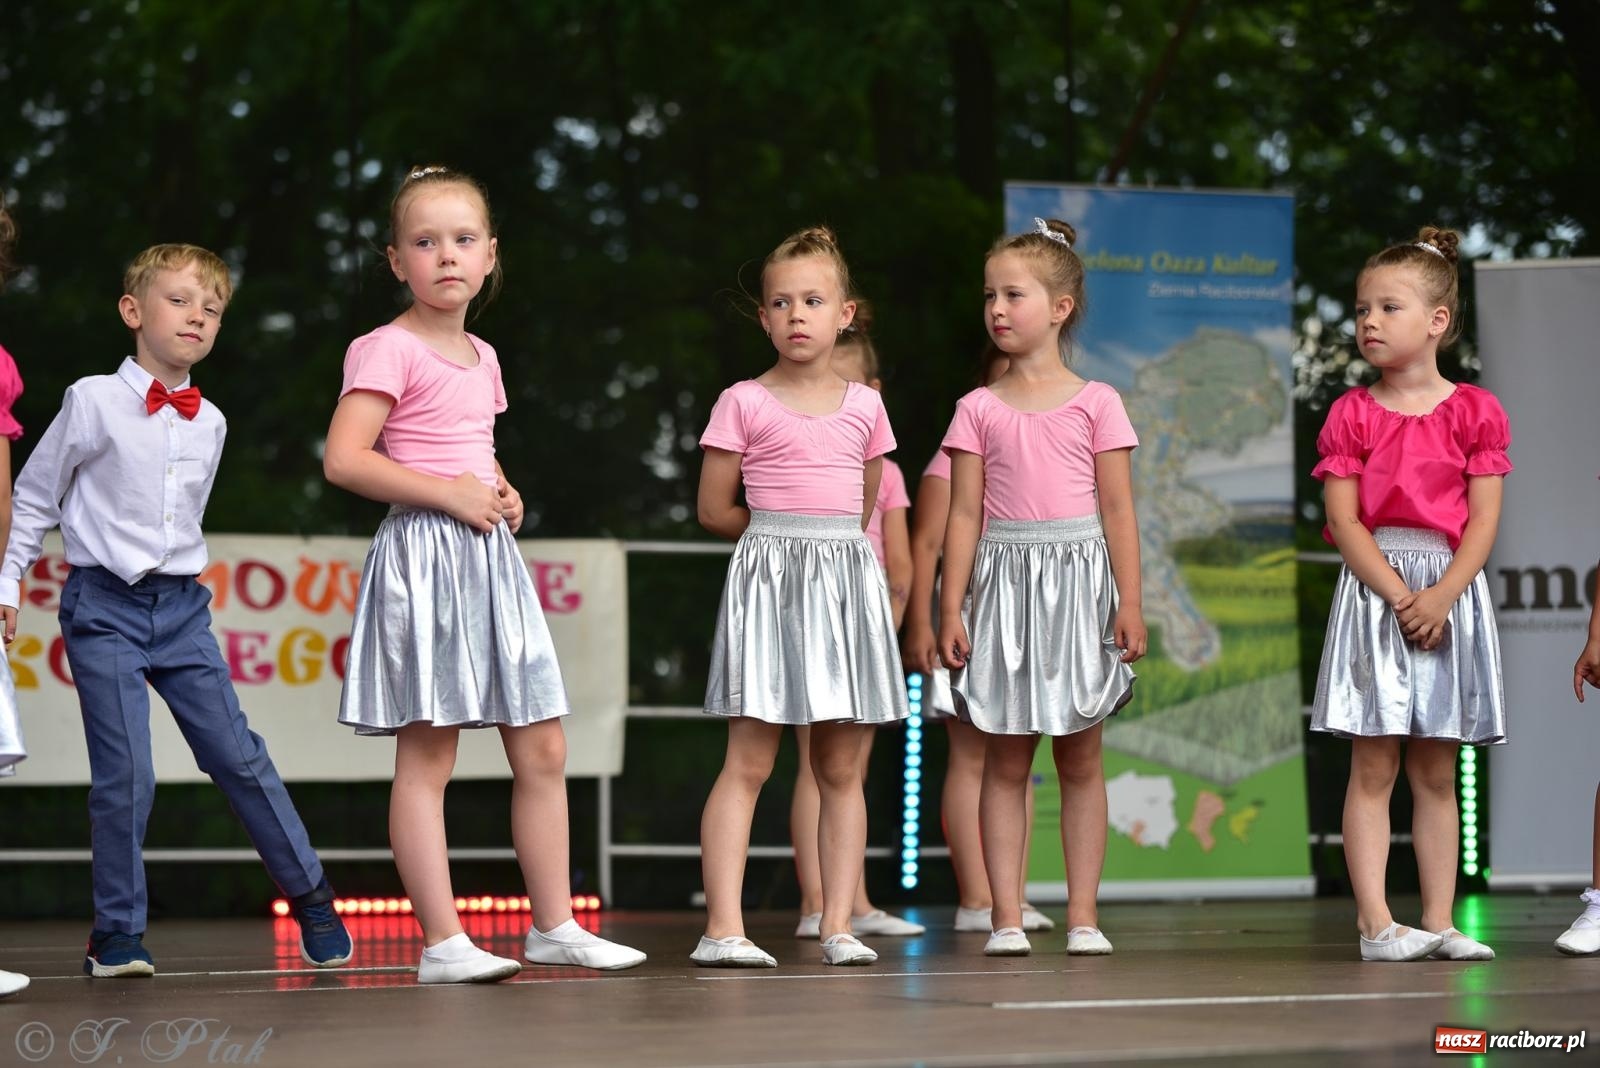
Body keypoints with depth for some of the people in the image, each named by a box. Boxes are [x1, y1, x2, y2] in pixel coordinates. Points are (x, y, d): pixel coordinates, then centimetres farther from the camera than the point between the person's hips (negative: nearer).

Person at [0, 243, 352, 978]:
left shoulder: (209, 422, 7)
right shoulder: (93, 402, -6)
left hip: (181, 607, 4)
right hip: (103, 607, -4)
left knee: (236, 753, 2)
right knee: (125, 773, -8)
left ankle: (309, 894, 14)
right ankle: (117, 932, 5)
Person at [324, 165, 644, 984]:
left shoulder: (481, 357, 15)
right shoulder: (390, 350, -9)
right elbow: (343, 458, -19)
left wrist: (504, 495, 8)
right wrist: (451, 493, -18)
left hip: (489, 558, 8)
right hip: (422, 556, -8)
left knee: (542, 751, 8)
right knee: (426, 759, -5)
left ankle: (554, 925, 17)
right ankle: (442, 943, -4)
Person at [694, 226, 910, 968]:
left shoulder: (864, 407, 10)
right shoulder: (744, 404, -1)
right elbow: (714, 509, 1)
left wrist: (825, 534, 12)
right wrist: (782, 528, 9)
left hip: (846, 580, 4)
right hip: (768, 579, -4)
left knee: (841, 768, 4)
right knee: (748, 763, -8)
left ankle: (838, 925, 7)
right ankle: (723, 928, -11)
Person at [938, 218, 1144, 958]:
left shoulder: (1095, 404, 2)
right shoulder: (979, 409, 5)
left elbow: (1118, 510, 1)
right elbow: (964, 514, 4)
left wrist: (1129, 604, -5)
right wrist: (951, 608, -2)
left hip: (1077, 578, -1)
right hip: (1005, 582, 1)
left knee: (1079, 759, 4)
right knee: (1005, 762, 1)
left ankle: (1083, 916, 7)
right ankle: (1006, 917, 3)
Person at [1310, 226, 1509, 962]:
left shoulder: (1475, 412, 3)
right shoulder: (1352, 415, 3)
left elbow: (1483, 521, -2)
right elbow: (1344, 521, -5)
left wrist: (1441, 595, -16)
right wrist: (1400, 596, -16)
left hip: (1451, 592, 1)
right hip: (1373, 590, -1)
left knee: (1437, 771, 6)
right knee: (1373, 767, -4)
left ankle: (1438, 922, 8)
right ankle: (1376, 924, -6)